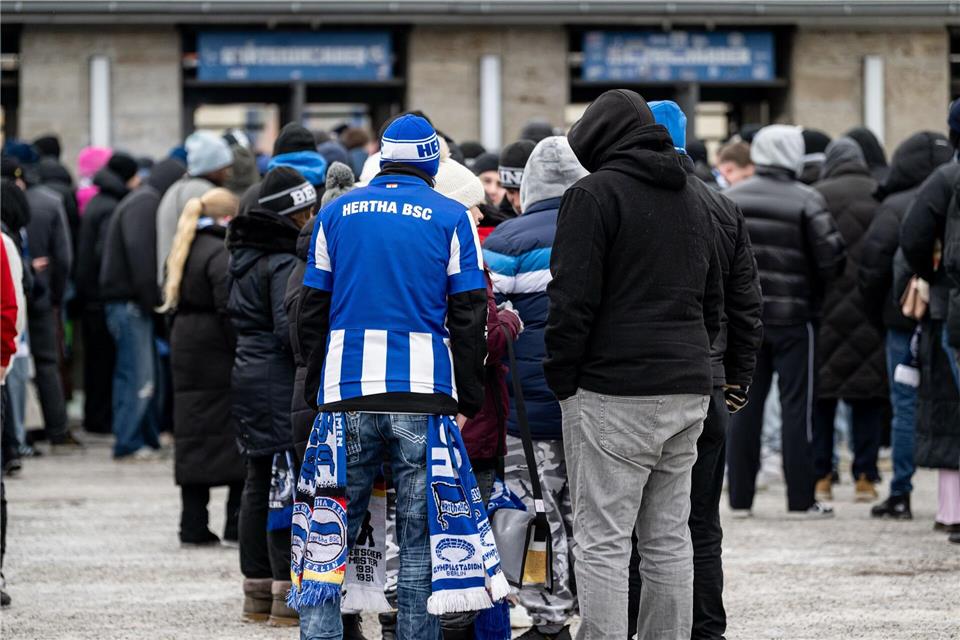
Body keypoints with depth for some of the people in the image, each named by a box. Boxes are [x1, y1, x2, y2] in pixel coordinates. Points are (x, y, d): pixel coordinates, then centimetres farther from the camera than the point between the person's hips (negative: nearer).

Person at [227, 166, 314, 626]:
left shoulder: (244, 256, 14)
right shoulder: (283, 263, -15)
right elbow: (290, 328, -20)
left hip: (247, 376, 10)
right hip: (281, 383, -10)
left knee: (258, 484, 13)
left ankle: (257, 589, 17)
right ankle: (288, 594, -9)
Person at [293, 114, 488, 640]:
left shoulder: (336, 213, 10)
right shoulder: (451, 218, 2)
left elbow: (311, 311, 11)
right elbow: (469, 318, 0)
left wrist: (316, 391, 17)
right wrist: (468, 401, 5)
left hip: (345, 394, 2)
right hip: (424, 396, -2)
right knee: (420, 539, 3)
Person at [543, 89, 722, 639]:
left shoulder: (594, 194, -6)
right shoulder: (692, 202, 19)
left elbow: (573, 300, -12)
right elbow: (713, 303, 25)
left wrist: (561, 381, -6)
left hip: (615, 392, -7)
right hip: (688, 388, 7)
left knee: (603, 541, -6)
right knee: (669, 538, 11)